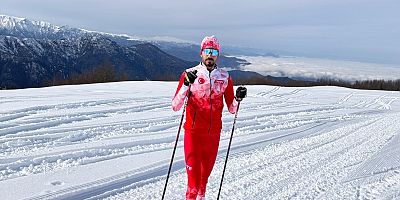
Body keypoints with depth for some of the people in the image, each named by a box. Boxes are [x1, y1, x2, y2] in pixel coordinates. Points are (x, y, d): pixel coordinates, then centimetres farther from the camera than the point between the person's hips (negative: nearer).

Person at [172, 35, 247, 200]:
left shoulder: (225, 78, 5)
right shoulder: (189, 74, -2)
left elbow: (232, 109, 9)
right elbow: (175, 107, -9)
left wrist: (238, 99, -11)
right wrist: (186, 85, -22)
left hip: (213, 134, 3)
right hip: (193, 132, -3)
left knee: (206, 172, 14)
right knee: (193, 173, -7)